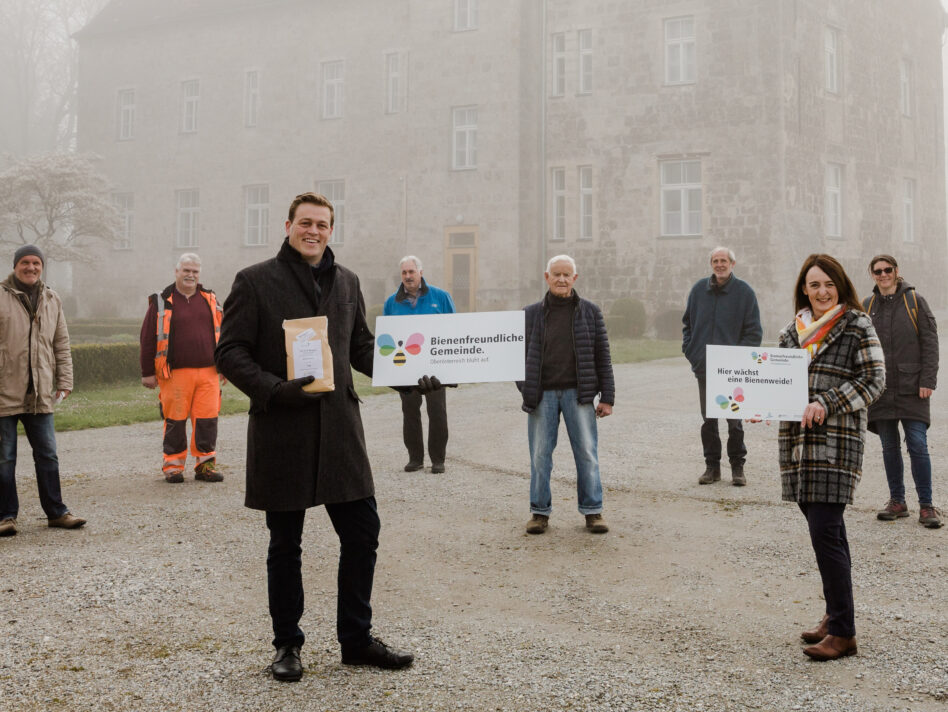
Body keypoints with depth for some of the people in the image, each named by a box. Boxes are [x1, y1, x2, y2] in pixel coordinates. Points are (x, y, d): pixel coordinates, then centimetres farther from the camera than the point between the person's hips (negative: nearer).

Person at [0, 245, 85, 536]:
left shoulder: (52, 300, 12)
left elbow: (61, 344, 16)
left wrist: (64, 380, 10)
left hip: (40, 394, 4)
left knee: (47, 455, 9)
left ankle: (55, 511, 18)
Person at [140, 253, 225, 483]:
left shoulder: (210, 299, 14)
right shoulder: (161, 302, 4)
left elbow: (221, 333, 20)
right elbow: (148, 339, 4)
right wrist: (148, 372, 2)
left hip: (208, 372, 3)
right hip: (175, 374, -2)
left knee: (207, 419, 1)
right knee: (175, 420, 1)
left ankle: (206, 463, 11)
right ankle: (173, 465, 13)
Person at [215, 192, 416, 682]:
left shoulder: (346, 282, 12)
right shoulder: (255, 282, -3)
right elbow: (230, 352, -6)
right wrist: (274, 390, -20)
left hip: (340, 426, 4)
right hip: (281, 432, -4)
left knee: (363, 532, 6)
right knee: (285, 545, 8)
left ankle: (356, 640, 22)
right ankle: (287, 645, 24)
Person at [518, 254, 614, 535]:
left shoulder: (590, 312, 6)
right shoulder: (531, 314, 8)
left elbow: (602, 354, 6)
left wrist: (607, 396, 1)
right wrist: (526, 390, 2)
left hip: (578, 393, -1)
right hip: (543, 395, 1)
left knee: (587, 452, 1)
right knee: (540, 454, 4)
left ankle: (592, 511, 11)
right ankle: (540, 511, 15)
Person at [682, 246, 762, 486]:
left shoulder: (744, 292, -2)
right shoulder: (699, 289, 8)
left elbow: (754, 330, -2)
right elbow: (687, 322, 17)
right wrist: (689, 349, 4)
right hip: (703, 367, 3)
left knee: (734, 420, 1)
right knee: (708, 420, 9)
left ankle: (737, 467, 12)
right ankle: (712, 466, 18)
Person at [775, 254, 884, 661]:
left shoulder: (857, 326, -1)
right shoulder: (792, 332, 15)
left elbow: (873, 379, -5)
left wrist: (827, 404, -15)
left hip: (837, 440, -6)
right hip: (798, 440, 6)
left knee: (825, 531, -11)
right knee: (826, 530, 14)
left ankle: (843, 633, -5)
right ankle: (835, 616, 25)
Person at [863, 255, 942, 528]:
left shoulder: (914, 301, 1)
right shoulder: (867, 306, 9)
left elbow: (930, 342, -1)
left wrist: (928, 380, -9)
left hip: (912, 387, -3)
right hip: (880, 388, 3)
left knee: (917, 445, -7)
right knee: (889, 447, 8)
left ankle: (926, 506, 1)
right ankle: (897, 501, 19)